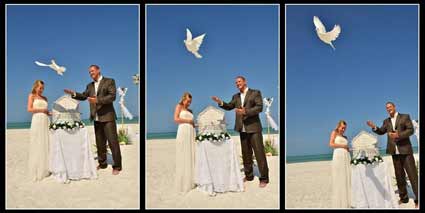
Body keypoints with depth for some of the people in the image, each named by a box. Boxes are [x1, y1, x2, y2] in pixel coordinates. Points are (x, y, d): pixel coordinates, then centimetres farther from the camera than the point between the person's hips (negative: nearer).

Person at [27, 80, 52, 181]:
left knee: (46, 144, 4)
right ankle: (37, 171, -1)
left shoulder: (45, 98, 18)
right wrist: (41, 109, -7)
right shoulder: (32, 96, 6)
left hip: (46, 121, 5)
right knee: (37, 145, -4)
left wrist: (51, 113, 1)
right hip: (37, 121, -5)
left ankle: (45, 169, 9)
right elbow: (29, 109, -5)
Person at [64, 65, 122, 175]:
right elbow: (83, 96, 11)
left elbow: (112, 96, -12)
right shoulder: (90, 85, 17)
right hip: (96, 118, 6)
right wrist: (74, 94, -6)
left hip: (107, 117, -6)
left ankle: (117, 166, 1)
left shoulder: (109, 81, -1)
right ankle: (102, 163, 23)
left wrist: (98, 100, -20)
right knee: (100, 142, 12)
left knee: (113, 141, -5)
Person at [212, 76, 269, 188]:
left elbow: (259, 107, -11)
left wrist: (246, 111, -22)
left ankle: (264, 178, 2)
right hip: (242, 129, 5)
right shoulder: (236, 96, 15)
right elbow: (229, 106, 9)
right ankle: (249, 175, 24)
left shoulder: (255, 93, -1)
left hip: (253, 128, -5)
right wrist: (220, 102, -9)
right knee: (246, 153, 12)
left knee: (259, 153, -5)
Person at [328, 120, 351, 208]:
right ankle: (339, 204, -5)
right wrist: (342, 145, -3)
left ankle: (347, 203, 2)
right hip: (338, 157, -5)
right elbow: (331, 144, -2)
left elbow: (346, 147, 20)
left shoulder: (345, 137, 24)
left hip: (347, 157, 6)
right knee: (339, 179, -7)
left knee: (347, 179, 0)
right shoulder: (334, 132, 11)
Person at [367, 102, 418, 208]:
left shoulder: (405, 117, 1)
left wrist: (398, 135, -19)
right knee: (399, 175, 9)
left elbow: (410, 130, -7)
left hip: (405, 150, -4)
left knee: (412, 174, -6)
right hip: (394, 151, 5)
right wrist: (374, 127, -10)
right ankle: (403, 197, 16)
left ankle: (418, 199, -2)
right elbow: (381, 132, 8)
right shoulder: (386, 121, 14)